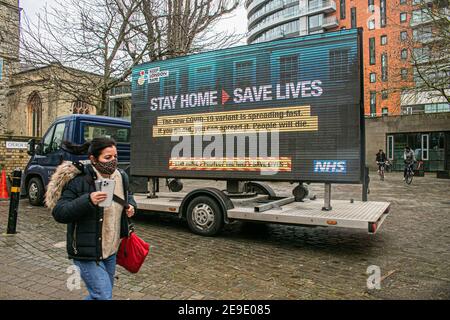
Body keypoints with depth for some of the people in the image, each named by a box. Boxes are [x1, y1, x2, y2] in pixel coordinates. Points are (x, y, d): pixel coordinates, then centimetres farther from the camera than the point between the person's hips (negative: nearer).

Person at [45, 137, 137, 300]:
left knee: (99, 294, 22)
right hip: (87, 253, -7)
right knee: (104, 296, -8)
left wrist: (130, 205, -1)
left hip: (110, 250, 7)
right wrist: (88, 200, -34)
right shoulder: (78, 180, -18)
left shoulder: (121, 176, 1)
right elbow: (59, 213, -20)